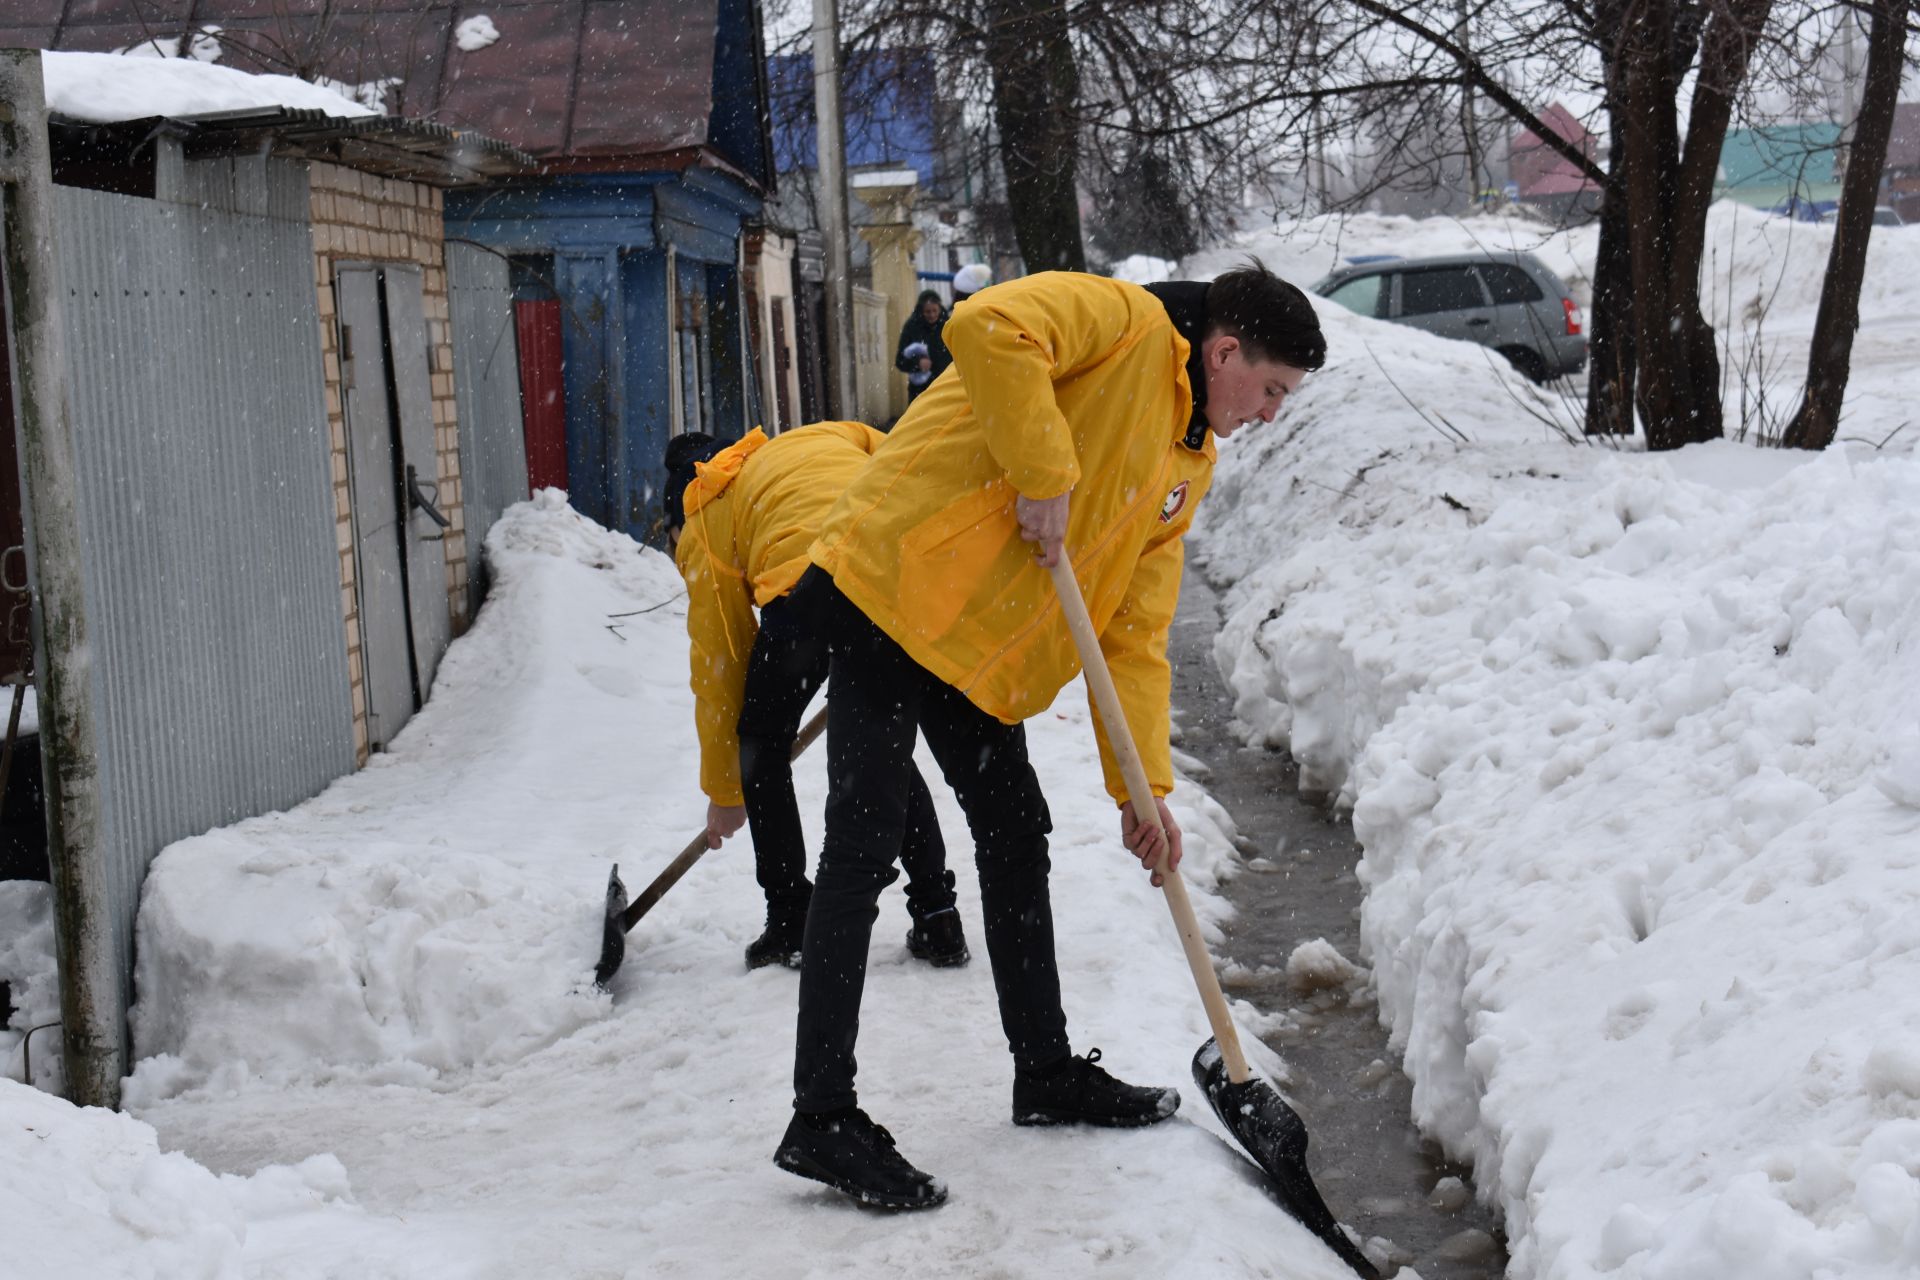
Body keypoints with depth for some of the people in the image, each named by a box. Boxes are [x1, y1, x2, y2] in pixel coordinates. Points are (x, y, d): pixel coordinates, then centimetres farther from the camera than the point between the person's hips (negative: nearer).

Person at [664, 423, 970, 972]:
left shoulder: (702, 525, 25)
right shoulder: (829, 435, 37)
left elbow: (717, 670, 27)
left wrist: (724, 794, 37)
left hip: (810, 580, -4)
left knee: (763, 743, 22)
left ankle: (791, 926, 22)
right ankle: (937, 918, 22)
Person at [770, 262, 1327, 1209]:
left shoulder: (1188, 468, 16)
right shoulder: (1119, 320, -8)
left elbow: (1135, 632, 15)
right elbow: (987, 331, -27)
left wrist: (1142, 787, 8)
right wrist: (1045, 474, -24)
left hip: (986, 650, 10)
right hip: (893, 585, -10)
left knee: (1017, 839, 15)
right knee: (866, 838, -12)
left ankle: (1046, 1071, 31)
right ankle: (822, 1117, -10)